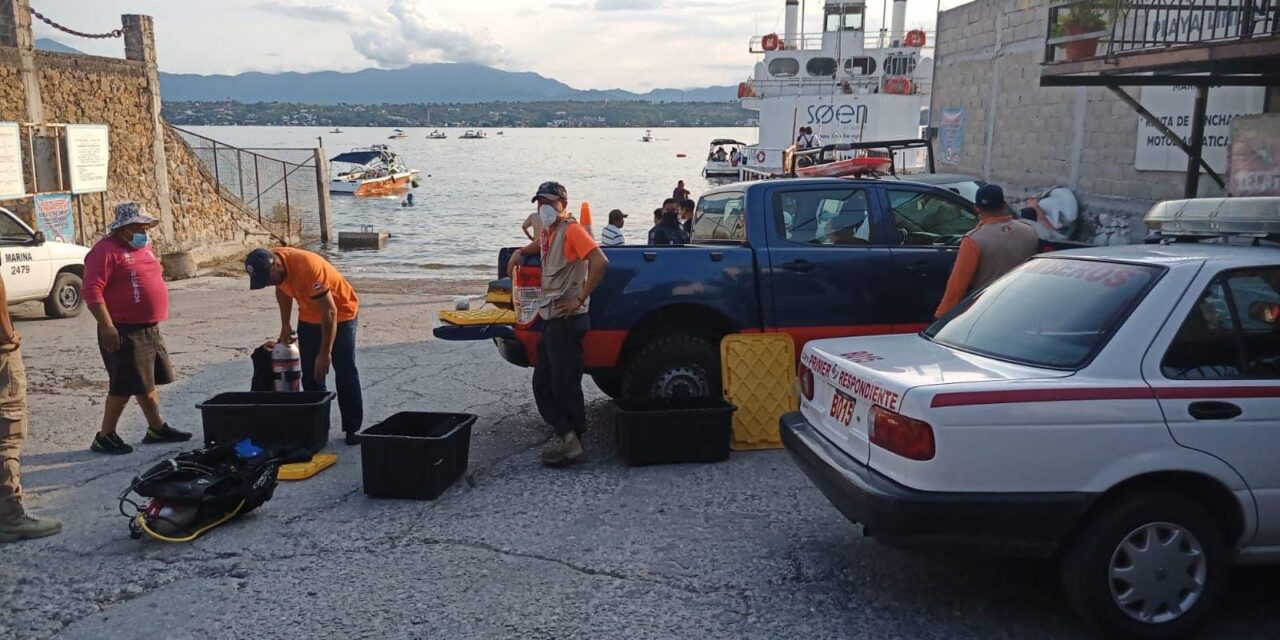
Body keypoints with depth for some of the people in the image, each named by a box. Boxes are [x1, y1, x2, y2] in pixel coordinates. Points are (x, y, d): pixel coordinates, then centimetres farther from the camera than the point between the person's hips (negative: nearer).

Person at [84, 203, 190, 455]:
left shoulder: (143, 247, 14)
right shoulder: (106, 250, -14)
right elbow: (92, 290, -22)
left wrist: (155, 319, 22)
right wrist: (107, 326, -26)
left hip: (149, 329, 9)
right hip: (124, 332, -9)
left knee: (148, 381, 16)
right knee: (124, 386, -4)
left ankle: (157, 428, 26)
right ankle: (105, 437, 7)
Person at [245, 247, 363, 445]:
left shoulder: (307, 268, -36)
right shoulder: (271, 262, -14)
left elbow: (329, 312, -31)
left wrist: (325, 353, -28)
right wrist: (285, 325, 9)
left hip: (341, 314, -7)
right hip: (309, 317, 7)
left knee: (345, 373, -6)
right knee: (310, 375, 6)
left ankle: (352, 428, 0)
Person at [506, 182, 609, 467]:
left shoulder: (571, 229, -11)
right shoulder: (548, 233, 15)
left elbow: (601, 262, -23)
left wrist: (580, 299, -20)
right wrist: (519, 253, 22)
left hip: (566, 319, -9)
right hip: (549, 318, 10)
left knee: (565, 384, -3)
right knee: (542, 385, 11)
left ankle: (572, 442, 7)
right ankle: (565, 434, 18)